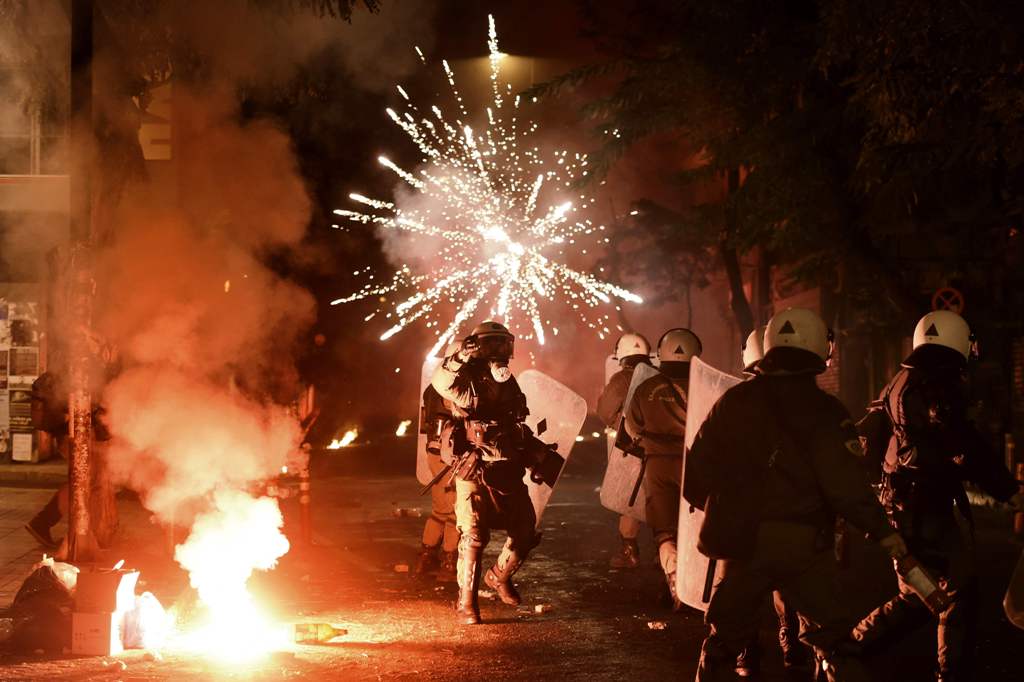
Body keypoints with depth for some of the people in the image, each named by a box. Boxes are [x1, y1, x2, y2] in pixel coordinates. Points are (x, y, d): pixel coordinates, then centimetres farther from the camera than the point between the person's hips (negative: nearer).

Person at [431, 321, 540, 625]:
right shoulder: (469, 382, -7)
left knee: (526, 531, 8)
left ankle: (500, 576, 33)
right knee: (473, 536, -8)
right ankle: (466, 603, 1)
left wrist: (536, 457, 21)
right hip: (475, 472, -6)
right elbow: (441, 381, -28)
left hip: (508, 472, 6)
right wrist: (463, 355, -33)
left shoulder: (509, 384, 12)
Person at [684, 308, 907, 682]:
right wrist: (881, 529, -8)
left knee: (725, 636, 15)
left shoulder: (733, 402, 1)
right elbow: (844, 482, -18)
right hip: (804, 543, -2)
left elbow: (695, 472, 3)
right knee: (831, 633, 11)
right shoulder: (824, 412, -9)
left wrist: (721, 509, 21)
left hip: (743, 540, 2)